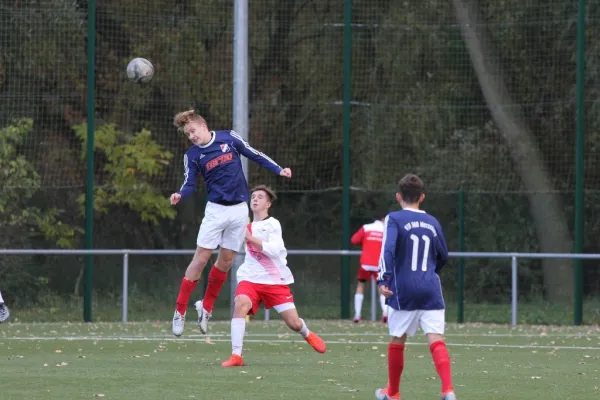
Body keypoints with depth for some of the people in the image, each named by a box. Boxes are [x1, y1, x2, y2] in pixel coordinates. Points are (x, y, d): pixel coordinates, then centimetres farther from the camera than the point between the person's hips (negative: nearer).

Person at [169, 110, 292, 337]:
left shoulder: (229, 138, 0)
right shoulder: (192, 156, -1)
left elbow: (255, 155, 8)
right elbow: (190, 184, -5)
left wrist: (278, 170, 2)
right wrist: (180, 195, -26)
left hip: (239, 209, 1)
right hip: (216, 210, -1)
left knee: (225, 261, 4)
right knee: (200, 258, -8)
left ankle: (206, 307, 20)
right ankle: (180, 311, -3)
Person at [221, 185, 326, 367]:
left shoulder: (272, 224, -5)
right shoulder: (247, 225, 13)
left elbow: (273, 250, -22)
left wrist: (250, 238, -27)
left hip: (275, 280, -3)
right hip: (250, 278, 3)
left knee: (294, 323, -2)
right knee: (240, 304, -30)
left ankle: (307, 334, 39)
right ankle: (236, 356, -33)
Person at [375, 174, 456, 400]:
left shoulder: (394, 219, -3)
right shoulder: (432, 222, 11)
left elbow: (388, 249, -18)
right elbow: (443, 257, 21)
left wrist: (383, 280, -23)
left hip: (404, 291, -2)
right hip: (430, 290, 2)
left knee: (397, 341, 13)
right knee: (436, 340, -6)